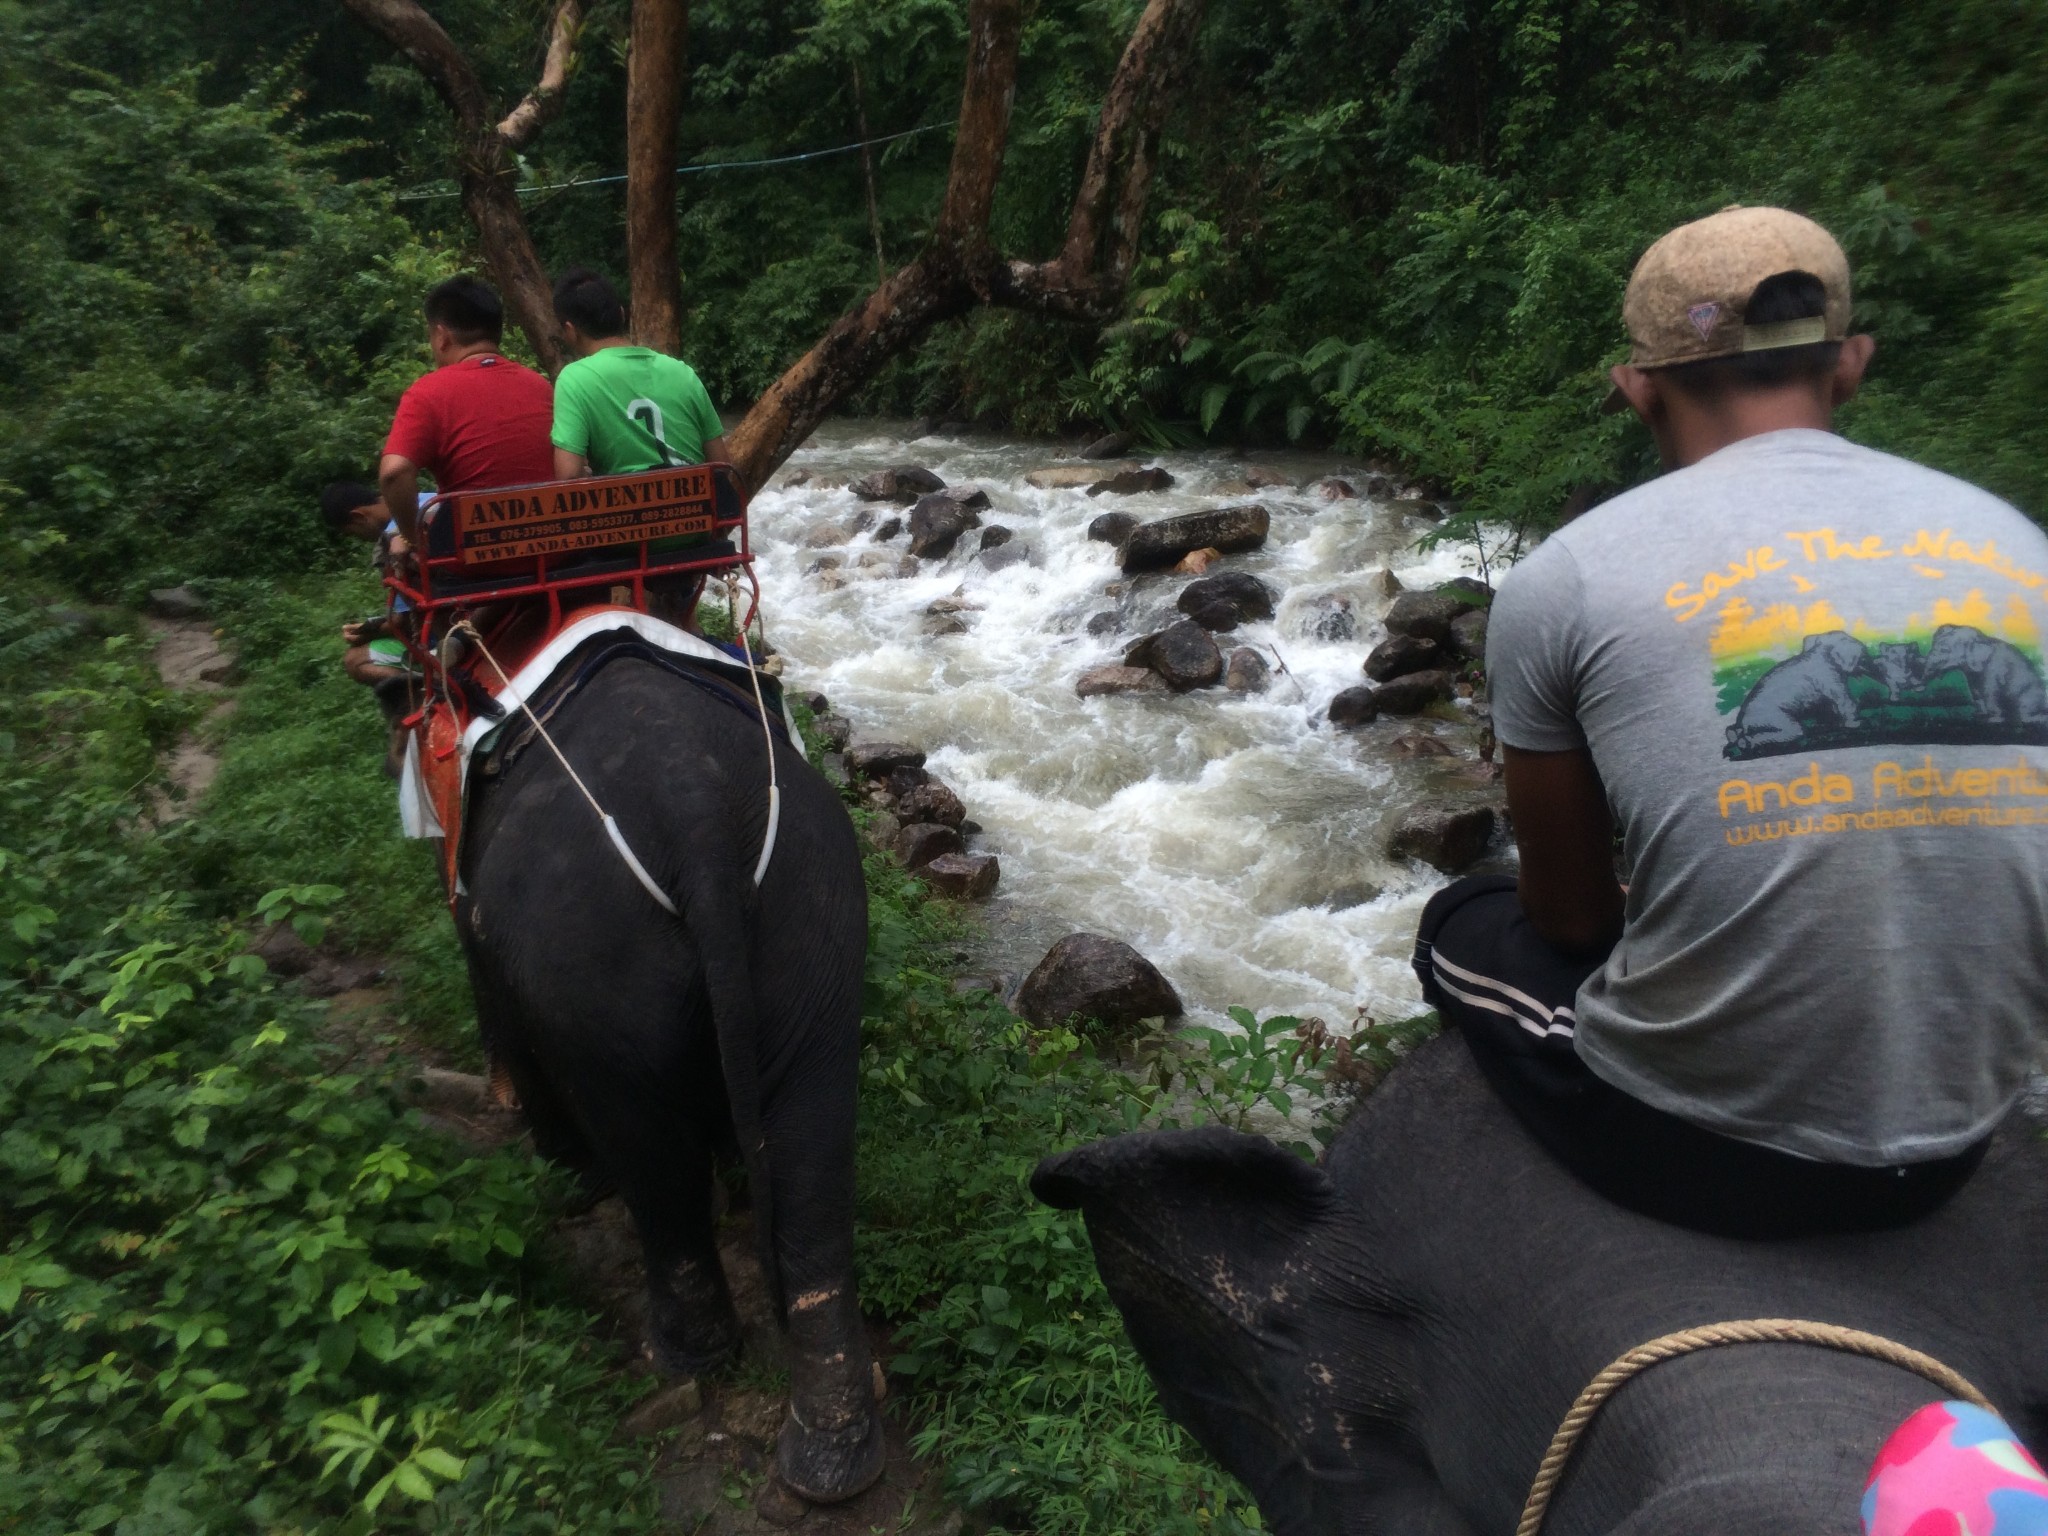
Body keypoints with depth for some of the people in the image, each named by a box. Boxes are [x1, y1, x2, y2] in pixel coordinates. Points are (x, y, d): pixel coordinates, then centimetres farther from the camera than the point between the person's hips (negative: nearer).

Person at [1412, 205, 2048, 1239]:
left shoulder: (1564, 578, -13)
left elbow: (1570, 913, -2)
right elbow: (1962, 868, 12)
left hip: (1690, 1149, -4)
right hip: (1950, 1150, 5)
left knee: (1463, 927, 24)